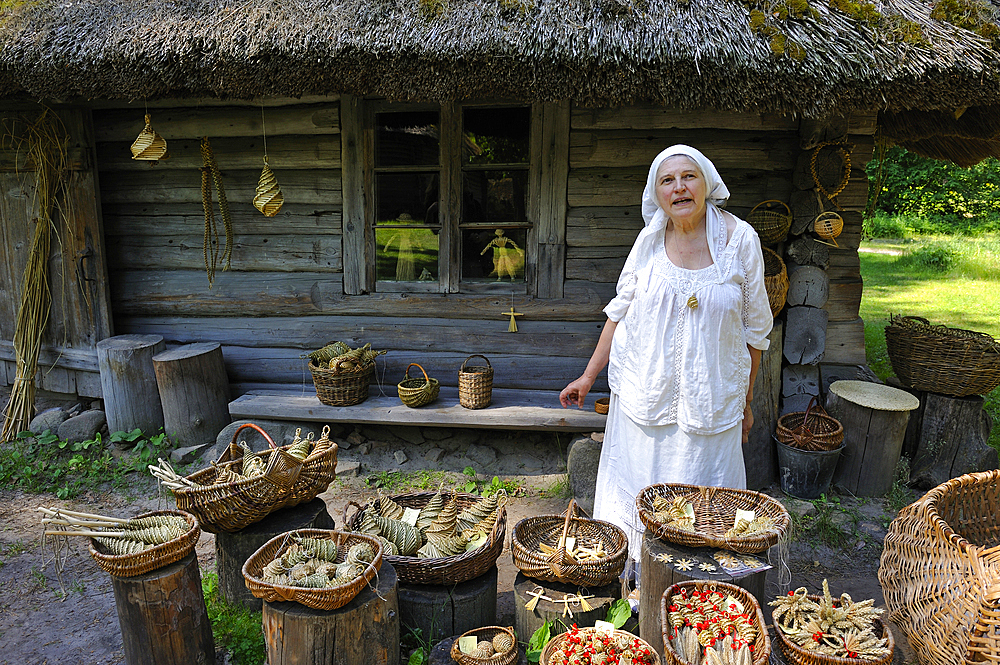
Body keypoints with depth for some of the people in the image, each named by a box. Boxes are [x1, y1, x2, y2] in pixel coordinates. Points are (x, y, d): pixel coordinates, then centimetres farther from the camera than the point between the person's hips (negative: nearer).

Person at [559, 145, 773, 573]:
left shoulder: (739, 239, -5)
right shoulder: (650, 240, 0)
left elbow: (753, 328, 2)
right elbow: (620, 311, 7)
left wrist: (746, 402, 4)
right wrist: (589, 376, 5)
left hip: (709, 399, -1)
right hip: (645, 392, 2)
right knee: (639, 487, 11)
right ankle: (633, 577, 31)